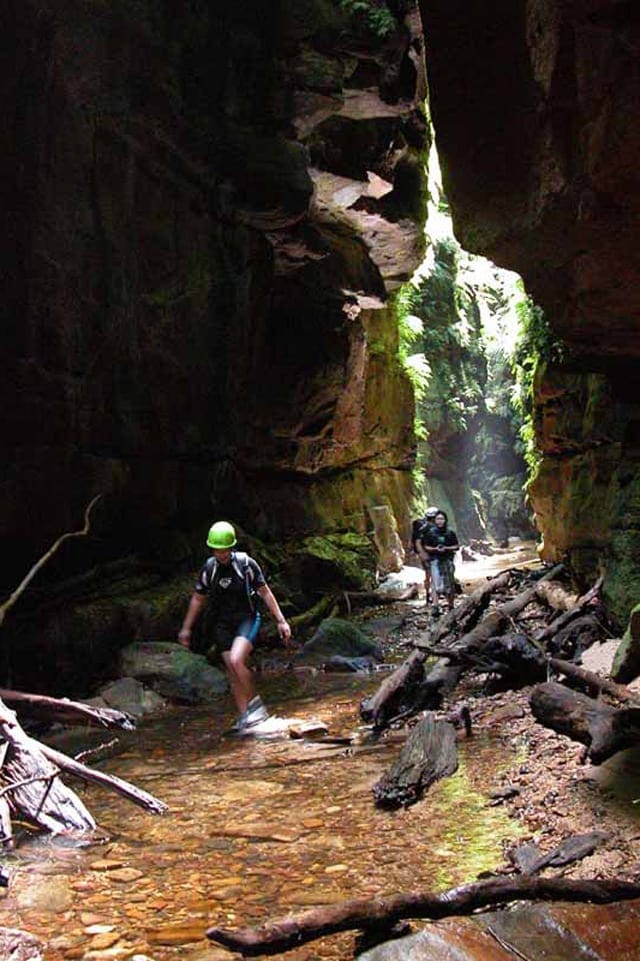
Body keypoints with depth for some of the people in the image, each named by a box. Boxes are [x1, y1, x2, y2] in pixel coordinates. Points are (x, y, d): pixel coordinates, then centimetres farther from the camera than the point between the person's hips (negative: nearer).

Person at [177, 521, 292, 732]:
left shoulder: (246, 564, -11)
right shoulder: (208, 570, -1)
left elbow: (265, 593, -5)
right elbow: (198, 599, 11)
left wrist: (281, 621, -7)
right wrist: (186, 628, 15)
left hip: (248, 619, -4)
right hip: (224, 625, 4)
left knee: (236, 660, -25)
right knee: (233, 674, 3)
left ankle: (255, 704, -8)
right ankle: (244, 717, 12)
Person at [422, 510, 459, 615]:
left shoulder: (450, 533, 3)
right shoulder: (430, 533, 1)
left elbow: (456, 547, 5)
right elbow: (426, 547, 5)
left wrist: (446, 548, -12)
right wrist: (435, 549, -13)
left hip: (448, 560, 2)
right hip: (435, 560, -2)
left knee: (450, 584, 7)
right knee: (436, 583, -12)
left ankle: (451, 606, 19)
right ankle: (435, 607, -17)